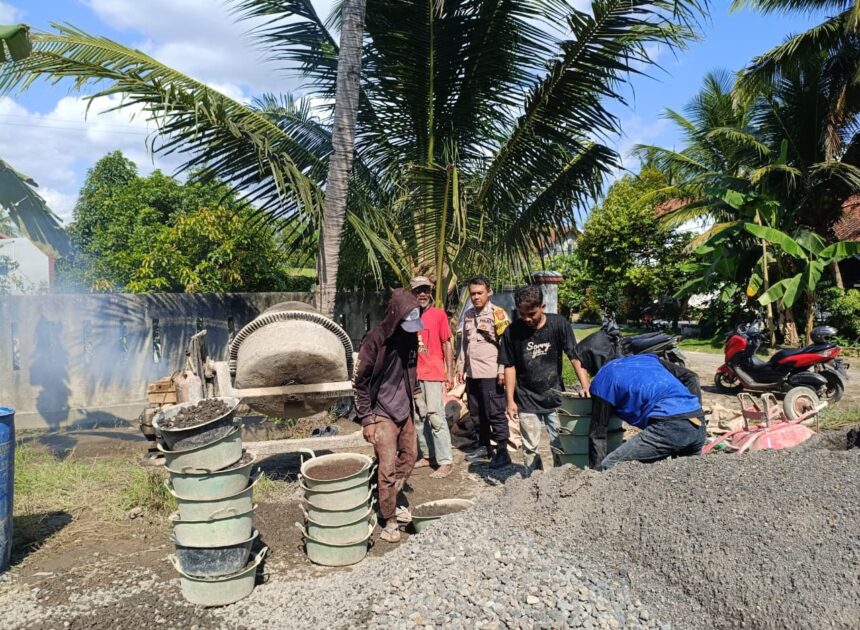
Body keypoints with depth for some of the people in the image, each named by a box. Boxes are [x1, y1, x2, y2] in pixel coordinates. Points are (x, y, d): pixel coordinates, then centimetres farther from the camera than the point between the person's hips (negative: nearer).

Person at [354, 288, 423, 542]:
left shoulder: (410, 336, 0)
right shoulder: (375, 339, -18)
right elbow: (360, 381, -14)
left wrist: (412, 402, 16)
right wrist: (366, 419, -14)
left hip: (405, 411, 7)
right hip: (382, 414, -6)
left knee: (409, 457, 15)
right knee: (388, 468, -4)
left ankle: (390, 500, 34)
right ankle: (390, 521, 10)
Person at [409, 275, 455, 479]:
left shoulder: (439, 314, -2)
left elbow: (447, 344, -1)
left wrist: (450, 373, -5)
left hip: (433, 374, -4)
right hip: (412, 375, 5)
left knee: (435, 416, -7)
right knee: (418, 417, 10)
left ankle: (445, 462, -3)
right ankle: (426, 455, 23)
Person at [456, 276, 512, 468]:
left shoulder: (497, 314, -8)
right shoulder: (468, 314, 13)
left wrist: (502, 370, -16)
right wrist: (461, 366, 16)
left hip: (490, 373, -7)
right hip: (472, 373, 7)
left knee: (495, 414, -2)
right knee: (479, 413, 15)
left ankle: (502, 452, 6)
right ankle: (485, 447, 27)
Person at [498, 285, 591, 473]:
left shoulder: (559, 324, -12)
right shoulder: (512, 332, -10)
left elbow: (575, 357, -12)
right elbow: (509, 366, -3)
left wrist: (586, 387, -21)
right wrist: (510, 400, -5)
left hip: (555, 397, 0)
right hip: (527, 400, 0)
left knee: (561, 445, 8)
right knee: (531, 448, 9)